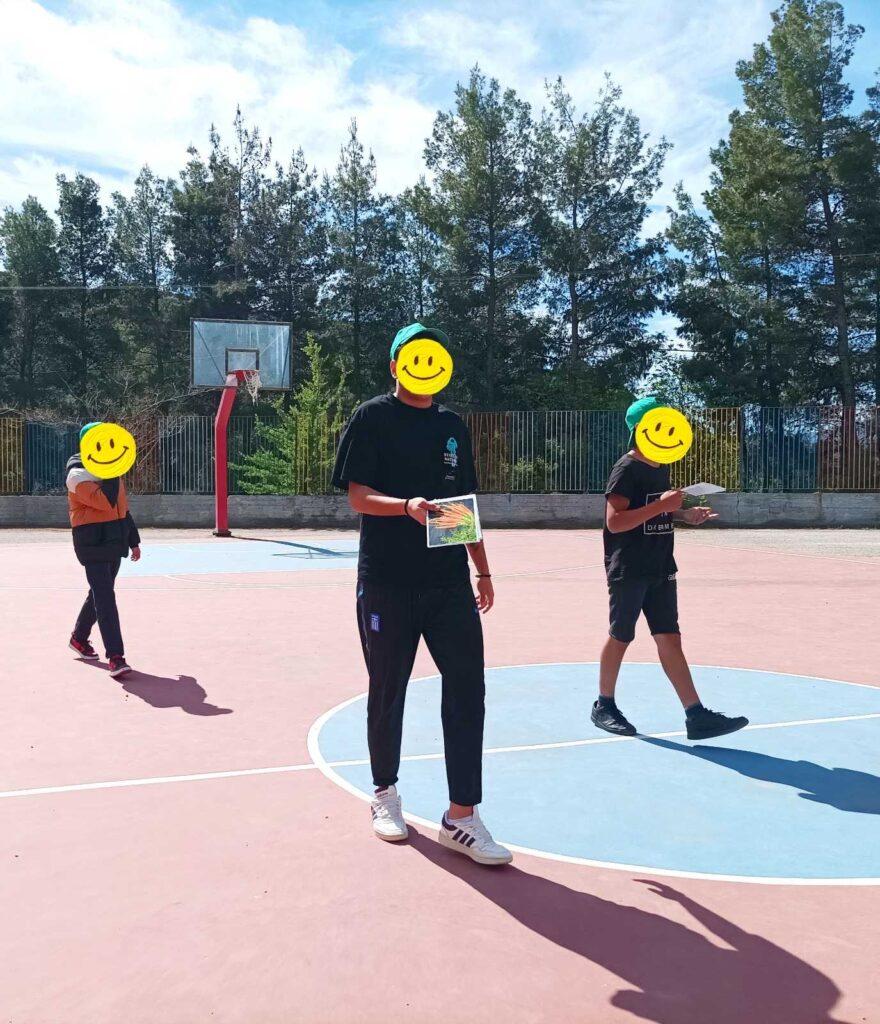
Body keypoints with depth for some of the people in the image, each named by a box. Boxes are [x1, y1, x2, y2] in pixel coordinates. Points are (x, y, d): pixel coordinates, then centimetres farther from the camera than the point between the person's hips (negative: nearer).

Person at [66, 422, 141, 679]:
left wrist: (133, 540, 21)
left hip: (115, 542, 8)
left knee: (100, 593, 19)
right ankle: (115, 657, -14)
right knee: (105, 598, -12)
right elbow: (105, 502, -26)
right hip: (93, 543, -8)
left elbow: (122, 507, 21)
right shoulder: (78, 475, -11)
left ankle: (79, 638, 39)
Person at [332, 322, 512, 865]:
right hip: (387, 581, -4)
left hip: (449, 581, 4)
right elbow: (358, 495, -9)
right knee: (388, 691, 8)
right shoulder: (373, 417, 0)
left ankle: (462, 815, 5)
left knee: (467, 688, -4)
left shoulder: (454, 425, 15)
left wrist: (483, 571, 18)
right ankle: (385, 793, 30)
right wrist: (408, 505, -29)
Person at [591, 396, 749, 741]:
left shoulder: (661, 467, 12)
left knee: (669, 639, 5)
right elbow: (614, 521, -22)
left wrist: (685, 515, 9)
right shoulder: (626, 469, -14)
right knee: (620, 637, 5)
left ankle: (696, 715, 3)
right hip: (629, 570, -7)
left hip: (660, 570, 7)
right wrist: (660, 505, -27)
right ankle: (604, 706, 22)